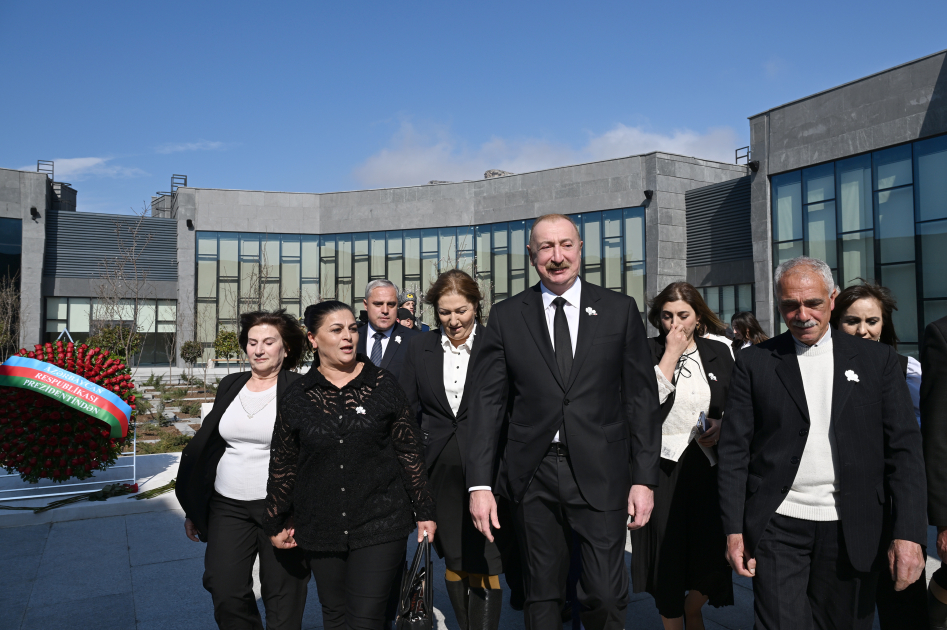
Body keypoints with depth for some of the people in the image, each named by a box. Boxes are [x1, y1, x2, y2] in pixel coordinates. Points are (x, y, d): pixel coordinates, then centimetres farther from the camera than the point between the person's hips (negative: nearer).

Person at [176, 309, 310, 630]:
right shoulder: (230, 386, 9)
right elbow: (205, 446, 15)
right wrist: (194, 509, 17)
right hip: (228, 506, 4)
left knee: (283, 598, 5)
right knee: (225, 592, 2)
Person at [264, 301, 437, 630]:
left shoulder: (383, 384, -2)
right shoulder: (297, 397, 2)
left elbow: (410, 451, 1)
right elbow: (283, 465, 10)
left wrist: (424, 512, 2)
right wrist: (276, 523, 13)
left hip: (379, 526, -2)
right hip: (321, 528, 3)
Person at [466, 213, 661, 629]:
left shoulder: (620, 310, 4)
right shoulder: (505, 317, 4)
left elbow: (642, 398, 4)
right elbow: (487, 402, 1)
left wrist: (645, 478, -1)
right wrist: (480, 483, -4)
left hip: (600, 475, -1)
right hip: (532, 477, 1)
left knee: (605, 597, -1)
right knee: (542, 596, 12)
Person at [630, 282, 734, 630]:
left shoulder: (719, 352, 7)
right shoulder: (646, 351, -2)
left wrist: (722, 424, -6)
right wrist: (671, 353, -15)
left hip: (707, 465, 2)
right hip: (662, 467, -2)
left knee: (713, 552, 1)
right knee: (667, 555, 6)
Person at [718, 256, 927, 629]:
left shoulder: (877, 360, 5)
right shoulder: (754, 363, 2)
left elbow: (904, 448, 2)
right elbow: (734, 449, 0)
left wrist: (909, 533, -7)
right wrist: (734, 530, -4)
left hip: (852, 530, 2)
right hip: (778, 527, -1)